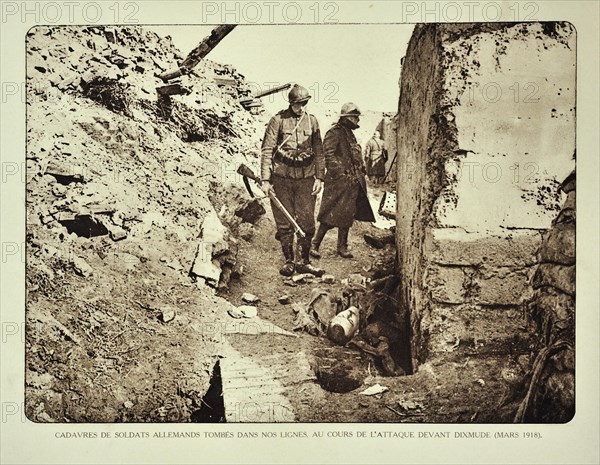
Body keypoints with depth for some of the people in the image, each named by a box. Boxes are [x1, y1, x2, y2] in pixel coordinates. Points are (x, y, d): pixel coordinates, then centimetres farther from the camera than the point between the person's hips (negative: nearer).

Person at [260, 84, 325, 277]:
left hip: (306, 177, 2)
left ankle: (303, 261, 13)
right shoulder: (278, 120, -2)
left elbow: (319, 152, 12)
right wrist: (265, 179, -9)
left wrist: (319, 177, 4)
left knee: (307, 221, 2)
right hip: (282, 177, -2)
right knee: (284, 222, 3)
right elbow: (267, 150, -3)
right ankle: (289, 261, 15)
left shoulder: (312, 121, 8)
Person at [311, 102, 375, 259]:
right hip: (339, 182, -9)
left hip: (352, 183, 9)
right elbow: (328, 155, -18)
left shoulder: (349, 133, 19)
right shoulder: (334, 133, -10)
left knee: (347, 216, 10)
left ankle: (342, 247, 18)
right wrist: (341, 173, -20)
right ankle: (315, 245, 2)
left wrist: (360, 172, 17)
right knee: (331, 215, -8)